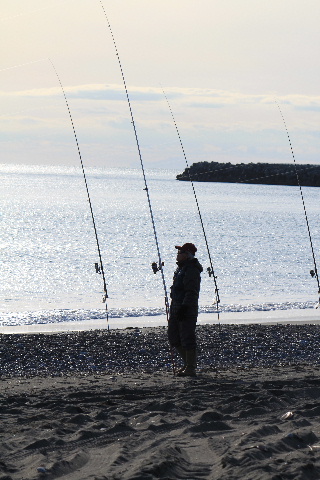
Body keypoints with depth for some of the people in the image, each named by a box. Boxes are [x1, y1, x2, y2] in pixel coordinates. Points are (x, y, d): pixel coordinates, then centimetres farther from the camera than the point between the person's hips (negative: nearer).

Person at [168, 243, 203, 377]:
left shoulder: (191, 270, -16)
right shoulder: (181, 268, 16)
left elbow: (191, 292, -21)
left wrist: (184, 308, -25)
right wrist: (174, 309, 23)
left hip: (187, 309, -11)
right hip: (176, 308, 11)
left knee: (187, 338, -7)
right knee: (173, 337, 13)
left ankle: (190, 368, -2)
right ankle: (188, 362, 23)